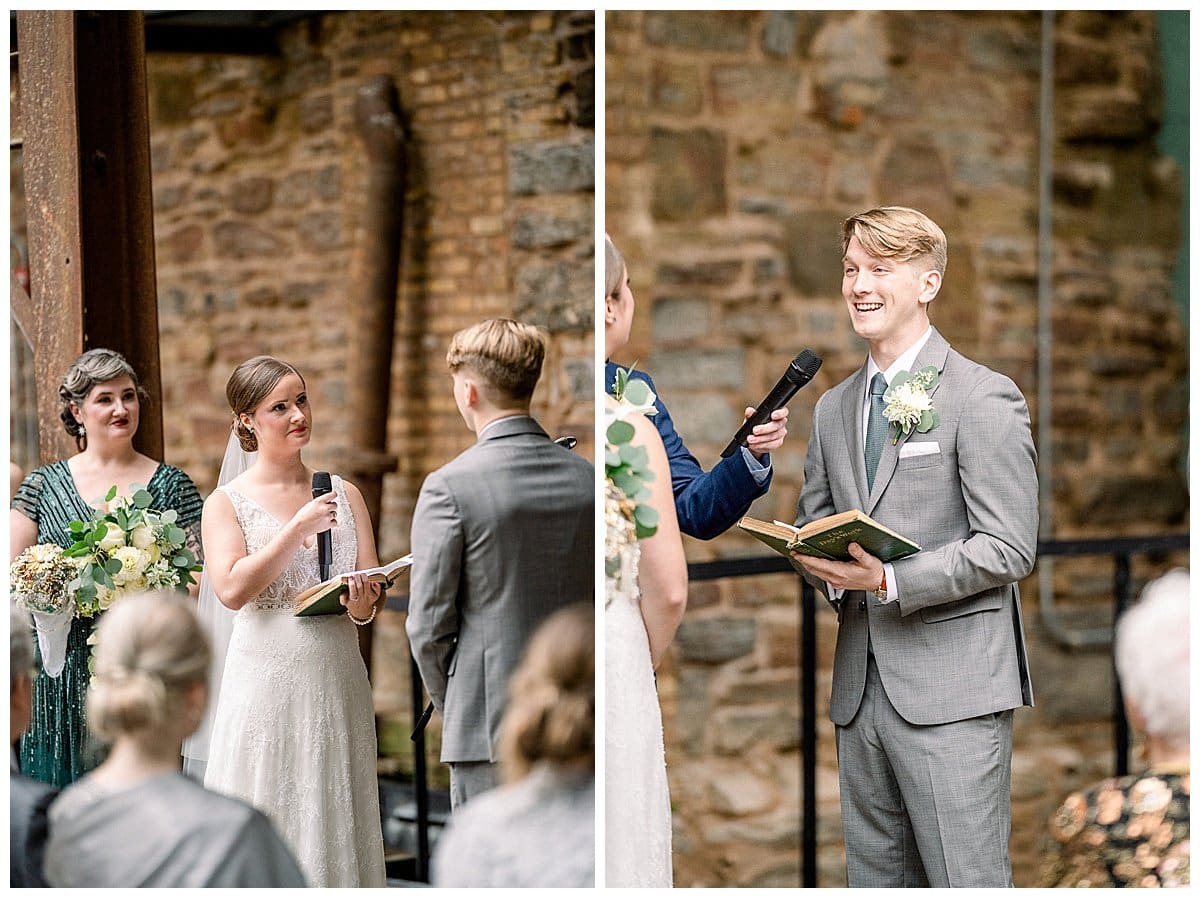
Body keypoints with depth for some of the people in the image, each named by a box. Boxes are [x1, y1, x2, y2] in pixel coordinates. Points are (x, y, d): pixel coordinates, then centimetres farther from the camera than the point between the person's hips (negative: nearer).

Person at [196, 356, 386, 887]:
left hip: (337, 679, 3)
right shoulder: (227, 502, 1)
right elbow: (232, 589, -15)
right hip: (266, 679, -3)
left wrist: (363, 604, -16)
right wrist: (299, 526, -14)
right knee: (267, 822, 0)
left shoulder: (344, 495, 10)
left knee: (336, 819, 5)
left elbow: (370, 598, 7)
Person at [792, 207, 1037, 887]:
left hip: (953, 690, -7)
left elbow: (1010, 548, -11)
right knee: (874, 879, 10)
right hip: (860, 685, 7)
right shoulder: (834, 408, 17)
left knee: (967, 881, -7)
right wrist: (827, 568, -1)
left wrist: (886, 580, -19)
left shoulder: (985, 397, -5)